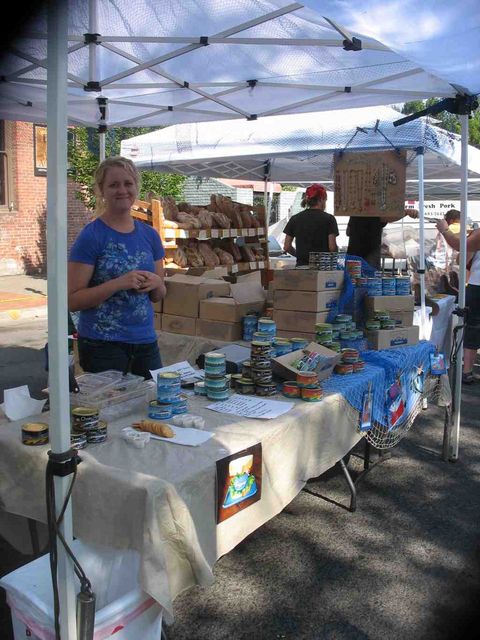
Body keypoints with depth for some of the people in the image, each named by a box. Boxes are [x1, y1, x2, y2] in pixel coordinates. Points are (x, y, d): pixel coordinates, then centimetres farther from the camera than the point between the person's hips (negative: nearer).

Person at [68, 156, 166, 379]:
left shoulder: (149, 235, 7)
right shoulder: (91, 236, -8)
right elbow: (72, 300, -12)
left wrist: (155, 284, -7)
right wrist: (118, 284, -22)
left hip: (146, 342, 5)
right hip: (102, 344, -5)